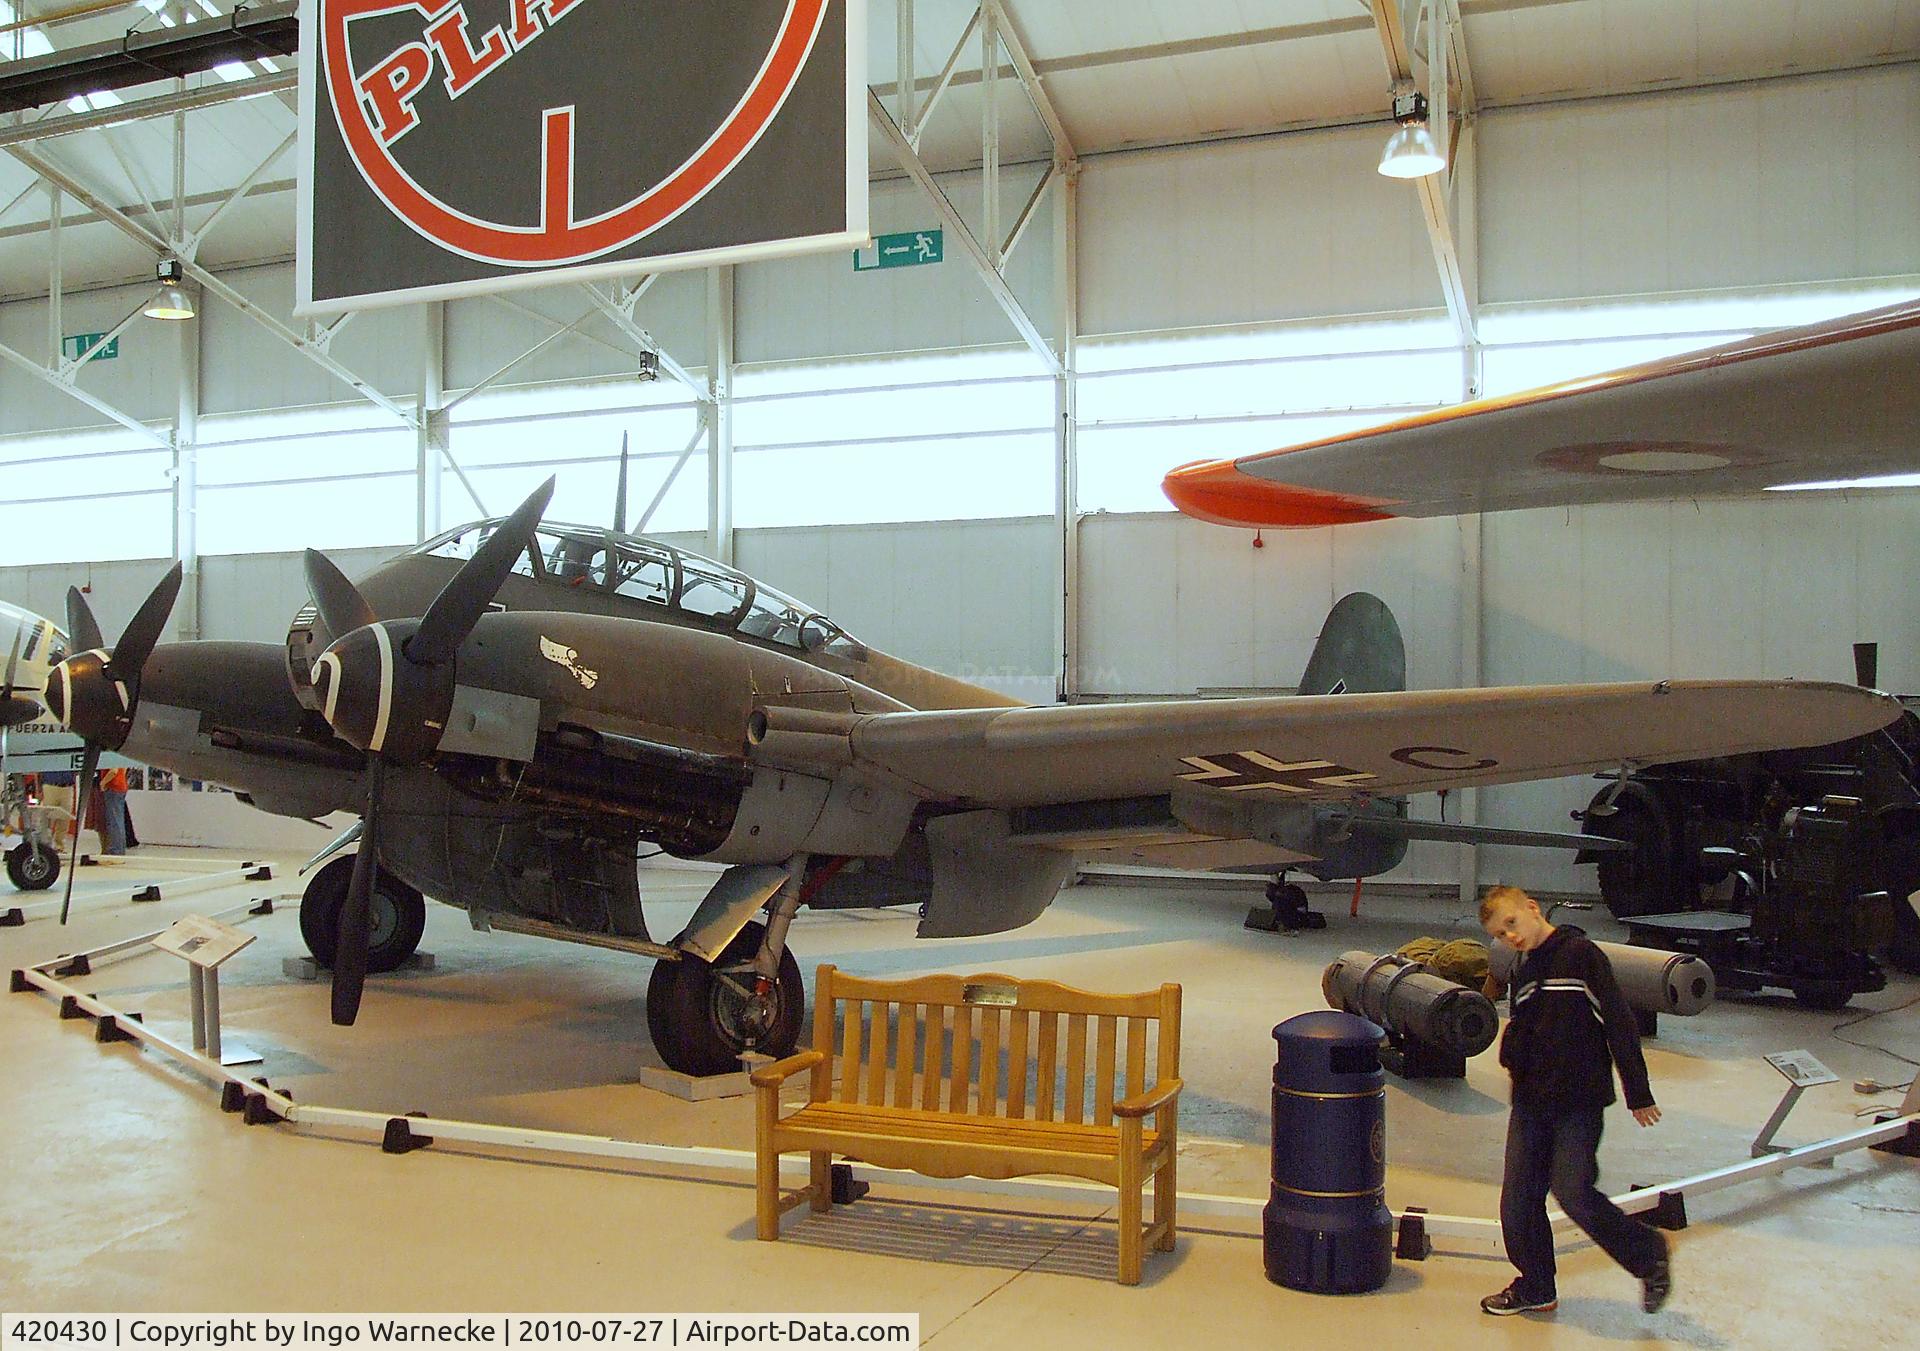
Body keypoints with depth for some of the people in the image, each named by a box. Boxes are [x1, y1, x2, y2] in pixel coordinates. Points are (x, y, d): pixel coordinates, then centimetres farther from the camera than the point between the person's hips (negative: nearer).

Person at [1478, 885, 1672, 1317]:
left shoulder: (1581, 954, -8)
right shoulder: (1524, 975, 14)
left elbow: (1618, 1021, -10)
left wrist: (1638, 1092, -10)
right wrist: (1512, 1050, -4)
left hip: (1579, 1101, -7)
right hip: (1531, 1102, 7)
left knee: (1573, 1192, -11)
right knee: (1518, 1199, 5)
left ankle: (1649, 1254, 13)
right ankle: (1535, 1288, 22)